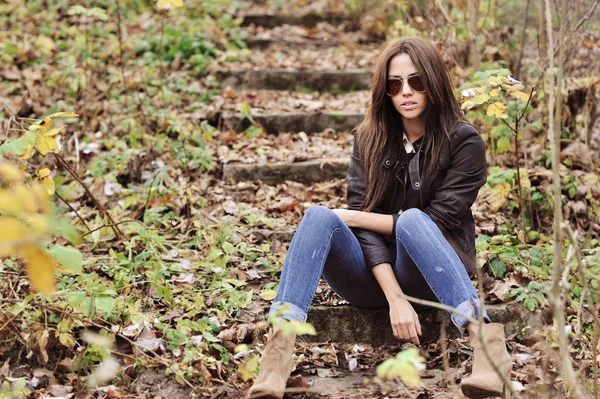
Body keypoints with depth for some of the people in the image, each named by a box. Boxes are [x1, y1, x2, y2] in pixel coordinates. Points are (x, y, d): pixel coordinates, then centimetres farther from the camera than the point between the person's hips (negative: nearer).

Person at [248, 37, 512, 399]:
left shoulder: (463, 141, -5)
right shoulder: (370, 138, 4)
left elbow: (439, 221, -14)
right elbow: (364, 219, -7)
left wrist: (353, 217, -12)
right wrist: (395, 297, -22)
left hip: (433, 279, -3)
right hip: (376, 276, 3)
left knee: (412, 219, -33)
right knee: (319, 216, -24)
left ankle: (485, 337, -43)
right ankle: (280, 347, -40)